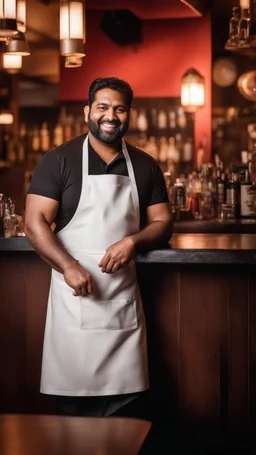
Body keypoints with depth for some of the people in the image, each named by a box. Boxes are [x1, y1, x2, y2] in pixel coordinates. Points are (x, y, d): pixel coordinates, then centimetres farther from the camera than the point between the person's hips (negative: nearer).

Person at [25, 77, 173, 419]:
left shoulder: (145, 166, 11)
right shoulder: (59, 161, 0)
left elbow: (163, 223, 12)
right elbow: (34, 222, -5)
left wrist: (133, 242, -9)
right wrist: (69, 267, -19)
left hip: (125, 298, 3)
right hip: (73, 294, -3)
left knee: (129, 399, 2)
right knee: (71, 400, 1)